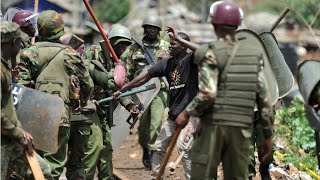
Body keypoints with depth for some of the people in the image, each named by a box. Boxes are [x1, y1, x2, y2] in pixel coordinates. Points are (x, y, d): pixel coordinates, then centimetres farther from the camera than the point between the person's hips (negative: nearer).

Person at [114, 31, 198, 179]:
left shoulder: (191, 59, -9)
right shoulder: (167, 63, 9)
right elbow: (144, 77, 11)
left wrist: (179, 39, -27)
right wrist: (122, 90, 12)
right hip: (172, 114, 8)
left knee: (184, 147, -19)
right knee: (159, 147, 14)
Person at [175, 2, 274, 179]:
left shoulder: (210, 53, -8)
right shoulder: (252, 56, 9)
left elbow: (207, 94, -20)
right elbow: (264, 99, 8)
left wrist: (187, 113, -4)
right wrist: (268, 136, 15)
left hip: (212, 127, -4)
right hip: (240, 131, 4)